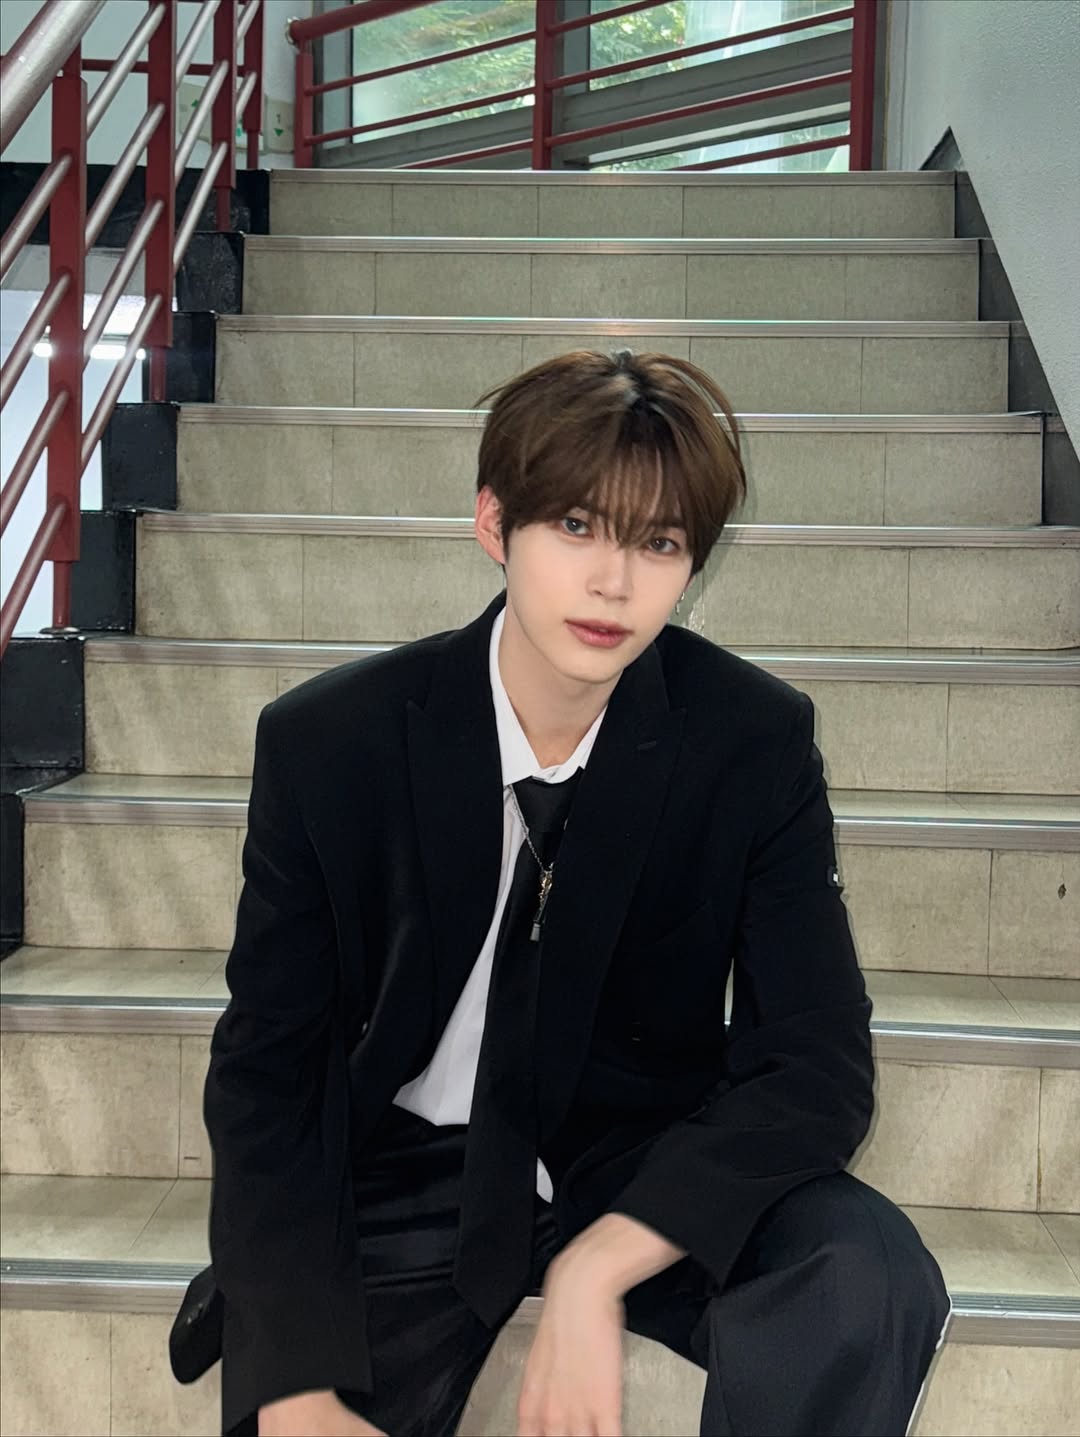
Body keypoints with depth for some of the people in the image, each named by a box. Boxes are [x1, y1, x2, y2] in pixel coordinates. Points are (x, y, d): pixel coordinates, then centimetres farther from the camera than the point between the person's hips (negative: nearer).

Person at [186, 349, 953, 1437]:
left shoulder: (757, 742, -13)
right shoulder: (323, 741, -13)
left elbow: (815, 1062, -14)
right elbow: (265, 1072, -8)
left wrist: (595, 1270, -29)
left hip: (641, 1169, 0)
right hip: (399, 1180, 0)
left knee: (868, 1284, -26)